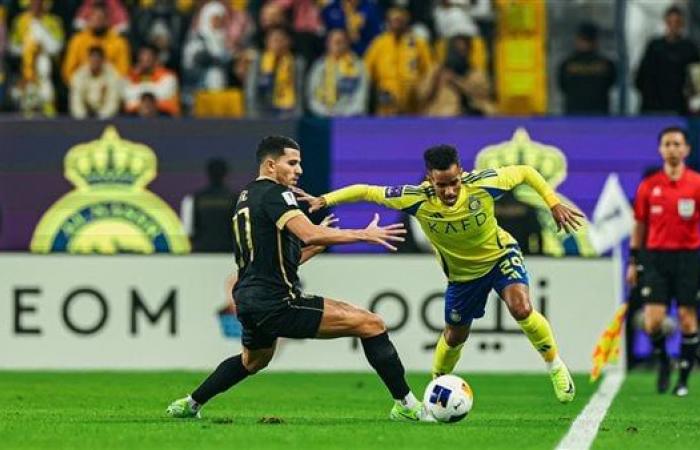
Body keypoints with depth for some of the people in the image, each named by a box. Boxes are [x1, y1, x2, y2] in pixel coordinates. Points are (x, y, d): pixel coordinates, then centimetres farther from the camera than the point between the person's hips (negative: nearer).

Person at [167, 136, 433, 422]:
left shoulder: (246, 198, 19)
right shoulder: (274, 194, -10)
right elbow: (309, 235, -26)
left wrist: (319, 243, 20)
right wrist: (364, 235, -21)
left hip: (248, 301, 10)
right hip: (277, 303, -10)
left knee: (253, 360, 41)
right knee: (371, 325, -11)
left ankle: (189, 404, 46)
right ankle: (405, 405, -14)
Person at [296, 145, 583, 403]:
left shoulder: (482, 184, -32)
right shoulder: (417, 199, -31)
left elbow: (525, 172, -15)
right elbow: (366, 192, -22)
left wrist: (554, 204, -19)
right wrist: (324, 200, -31)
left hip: (500, 256, -2)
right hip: (462, 273, 2)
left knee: (521, 309, -26)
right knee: (455, 336, 16)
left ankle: (556, 367, -1)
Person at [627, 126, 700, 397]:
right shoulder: (648, 186, 6)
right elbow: (640, 225, 12)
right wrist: (633, 261, 11)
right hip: (656, 256, 1)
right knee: (652, 321, -8)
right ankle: (663, 362, 19)